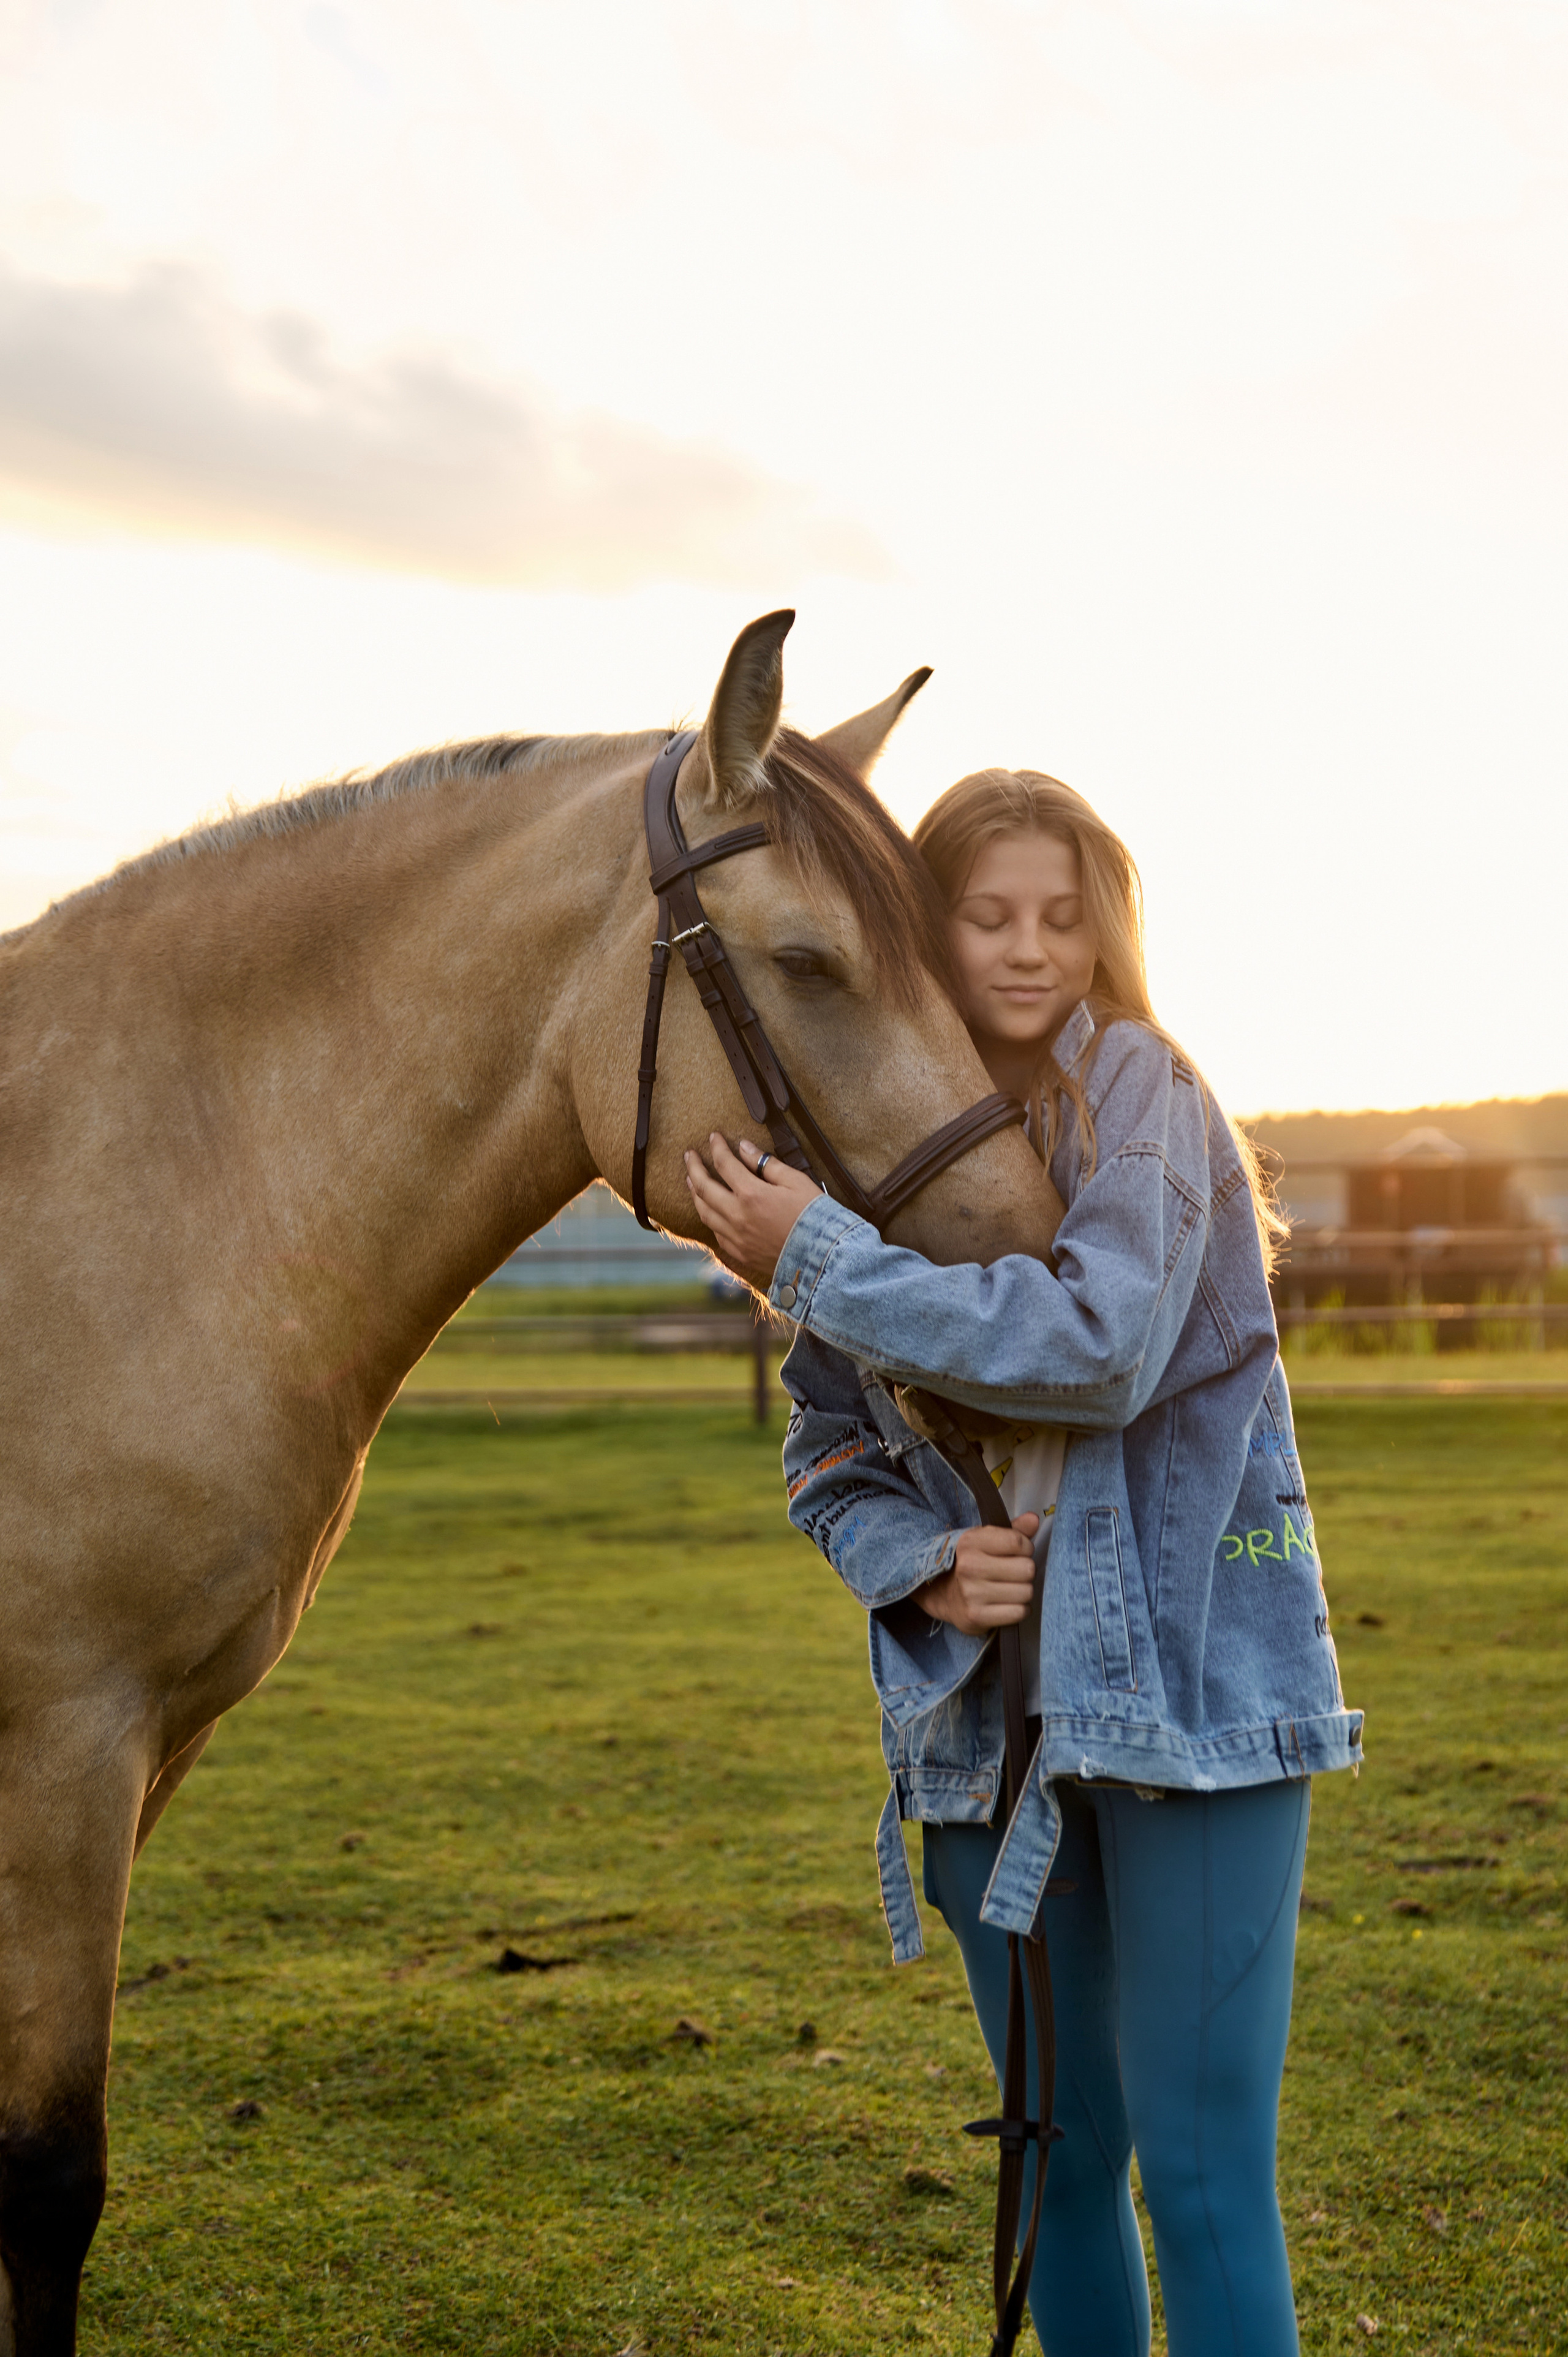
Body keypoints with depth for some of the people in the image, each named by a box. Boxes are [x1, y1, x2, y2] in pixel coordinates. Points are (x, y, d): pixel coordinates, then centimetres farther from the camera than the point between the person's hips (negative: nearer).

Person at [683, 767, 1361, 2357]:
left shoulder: (1137, 1091, -7)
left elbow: (1101, 1349, -22)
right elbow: (827, 1444, 11)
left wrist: (815, 1259, -20)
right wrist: (918, 1564, -10)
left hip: (1186, 1676, -5)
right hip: (996, 1702, 5)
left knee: (1200, 2161, -2)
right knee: (1059, 2151, 16)